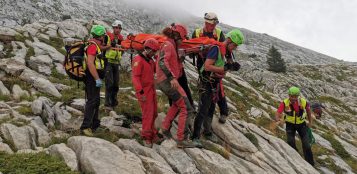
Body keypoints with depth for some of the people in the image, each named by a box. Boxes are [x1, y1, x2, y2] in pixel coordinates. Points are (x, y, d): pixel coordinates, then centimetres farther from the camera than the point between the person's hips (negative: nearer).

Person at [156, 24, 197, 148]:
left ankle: (165, 129, 34)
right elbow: (162, 62, -27)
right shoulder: (168, 45, -11)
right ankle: (181, 140, -7)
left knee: (177, 104, 31)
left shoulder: (171, 46, 20)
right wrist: (172, 77, -37)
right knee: (187, 109, -8)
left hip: (165, 81, 11)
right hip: (167, 81, -11)